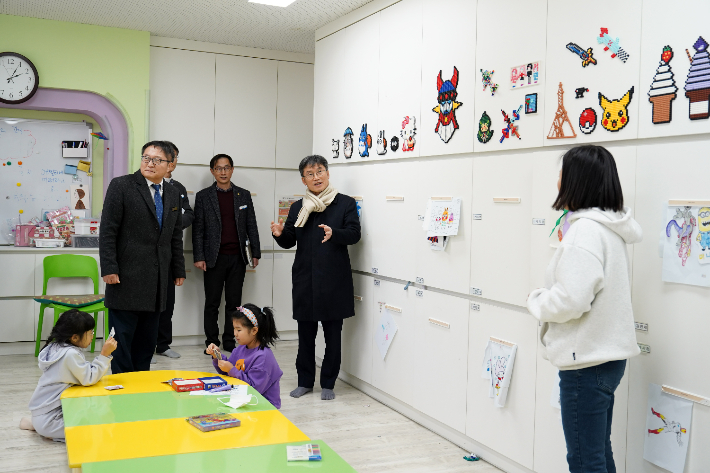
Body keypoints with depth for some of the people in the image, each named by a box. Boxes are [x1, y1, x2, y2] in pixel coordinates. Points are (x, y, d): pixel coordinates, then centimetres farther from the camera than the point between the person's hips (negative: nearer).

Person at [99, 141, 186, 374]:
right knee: (122, 338, 0)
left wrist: (179, 269, 15)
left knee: (147, 340, 10)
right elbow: (108, 231, -8)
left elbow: (176, 236, 17)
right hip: (127, 278, -5)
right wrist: (109, 268, -13)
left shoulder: (173, 193, 13)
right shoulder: (121, 186, -4)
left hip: (157, 281, 5)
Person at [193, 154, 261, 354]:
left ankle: (230, 340, 15)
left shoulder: (244, 195, 9)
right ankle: (212, 342, 13)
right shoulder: (203, 196, 4)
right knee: (212, 302, 4)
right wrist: (199, 257, -6)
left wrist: (255, 253, 5)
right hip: (214, 257, -2)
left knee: (234, 302, 6)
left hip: (238, 257, 2)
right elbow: (198, 229, 1)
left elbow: (251, 226, 10)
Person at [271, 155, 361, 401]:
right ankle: (305, 381, 24)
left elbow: (354, 233, -9)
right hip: (305, 280, 3)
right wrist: (280, 234, -12)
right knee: (305, 334, 10)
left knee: (333, 335, 4)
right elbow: (289, 242, 11)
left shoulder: (345, 203, 3)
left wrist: (333, 233, -28)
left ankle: (328, 383, 17)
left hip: (334, 280, -3)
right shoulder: (297, 208, 13)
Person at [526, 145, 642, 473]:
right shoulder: (608, 227, 12)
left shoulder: (586, 229, -19)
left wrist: (536, 301, -8)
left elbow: (571, 301, -26)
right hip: (605, 354, 11)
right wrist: (566, 245, 13)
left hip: (587, 361, -11)